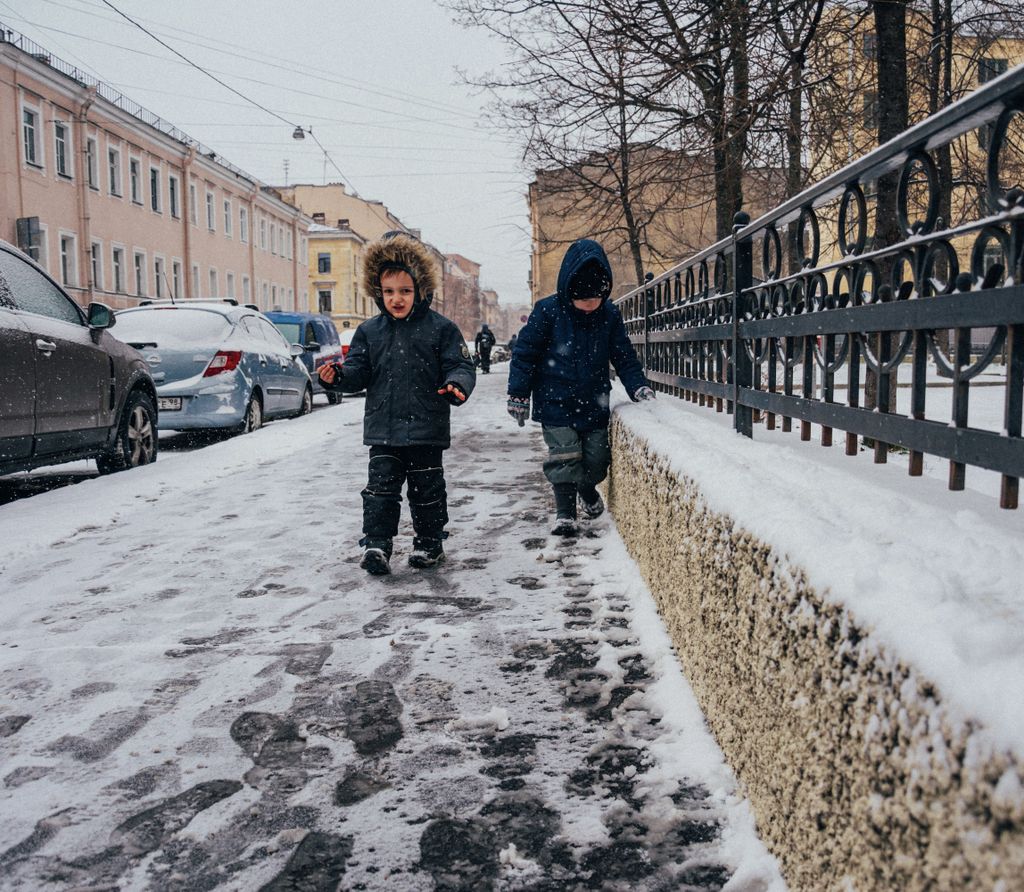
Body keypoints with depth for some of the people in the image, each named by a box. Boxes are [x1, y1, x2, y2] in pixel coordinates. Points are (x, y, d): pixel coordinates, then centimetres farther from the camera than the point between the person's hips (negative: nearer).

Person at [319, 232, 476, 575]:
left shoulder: (441, 328, -3)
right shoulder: (369, 331, 6)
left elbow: (460, 366, -4)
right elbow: (359, 371, 7)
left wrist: (456, 385, -26)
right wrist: (338, 376, -14)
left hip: (426, 429, -2)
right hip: (383, 430, 2)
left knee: (427, 489, 10)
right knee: (380, 487, -1)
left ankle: (429, 542, 26)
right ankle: (376, 544, 2)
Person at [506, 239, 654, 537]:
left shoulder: (610, 315, -3)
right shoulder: (548, 311, -12)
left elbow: (624, 357, 6)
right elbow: (525, 353, -6)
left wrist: (638, 386, -7)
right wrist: (518, 394, -6)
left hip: (594, 403, 3)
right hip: (556, 401, -3)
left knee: (596, 457, 9)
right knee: (564, 456, -7)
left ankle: (588, 490, 39)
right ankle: (565, 511, 7)